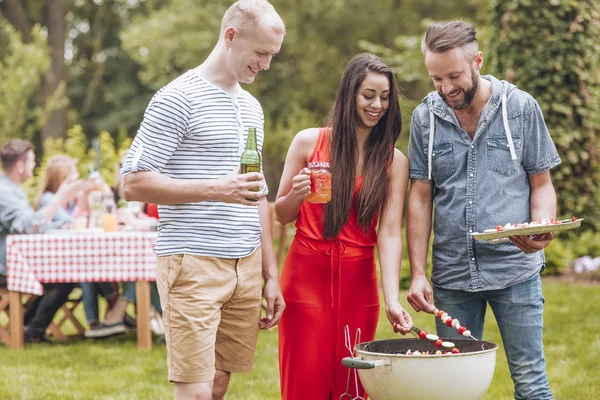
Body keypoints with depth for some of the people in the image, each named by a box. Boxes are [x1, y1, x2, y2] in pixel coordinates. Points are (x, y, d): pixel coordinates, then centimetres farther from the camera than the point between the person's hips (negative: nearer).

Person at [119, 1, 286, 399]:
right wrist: (216, 188, -20)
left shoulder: (252, 107, 19)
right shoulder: (178, 99, -6)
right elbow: (133, 183, -12)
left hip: (246, 266, 7)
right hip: (194, 265, -7)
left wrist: (271, 275, 21)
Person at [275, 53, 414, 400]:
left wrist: (392, 299, -18)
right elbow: (281, 215, 9)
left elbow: (390, 233, -6)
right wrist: (296, 195, -15)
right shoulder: (309, 142, 2)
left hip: (359, 283, 1)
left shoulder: (394, 161, 3)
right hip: (307, 276, -1)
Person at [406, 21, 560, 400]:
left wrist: (542, 231, -17)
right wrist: (418, 273, -1)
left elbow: (541, 184, 5)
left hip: (514, 268, -2)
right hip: (451, 274, 2)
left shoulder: (521, 106, -1)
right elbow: (420, 198, 6)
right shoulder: (425, 117, 3)